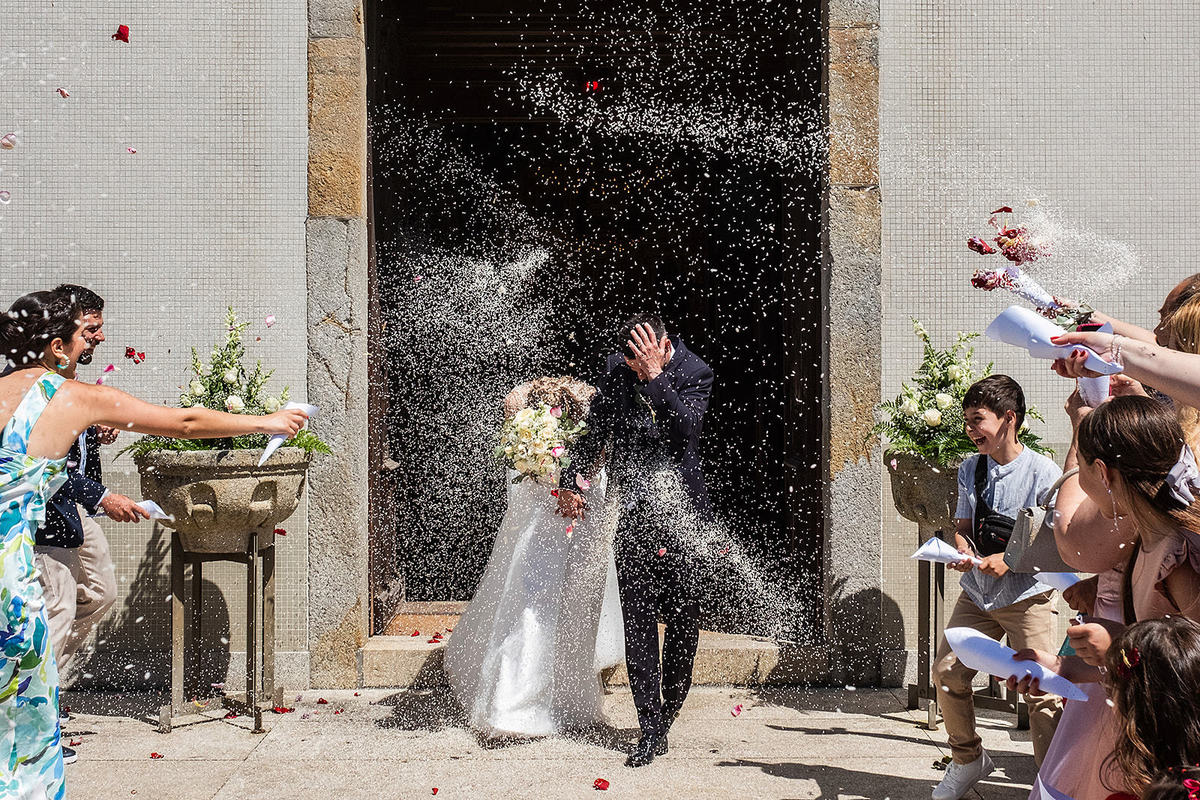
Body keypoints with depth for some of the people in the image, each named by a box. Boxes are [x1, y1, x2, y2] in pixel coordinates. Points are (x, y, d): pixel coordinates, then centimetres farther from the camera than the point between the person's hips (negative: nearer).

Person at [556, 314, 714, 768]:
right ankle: (651, 730, 5)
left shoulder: (695, 375, -6)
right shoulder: (616, 373, 3)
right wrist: (569, 483, 5)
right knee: (638, 620, -1)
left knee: (683, 616, 7)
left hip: (680, 511, -2)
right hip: (632, 513, 2)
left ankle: (670, 706, 30)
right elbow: (595, 436, 13)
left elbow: (686, 429, -23)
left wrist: (656, 375, -25)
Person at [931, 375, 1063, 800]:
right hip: (977, 594, 6)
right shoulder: (969, 469, 6)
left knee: (1040, 689, -9)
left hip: (1026, 597, -5)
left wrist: (1010, 561, -21)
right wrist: (963, 552, -9)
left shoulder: (1043, 472, -12)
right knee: (946, 672, 2)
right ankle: (968, 760, 24)